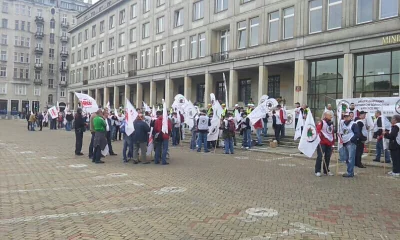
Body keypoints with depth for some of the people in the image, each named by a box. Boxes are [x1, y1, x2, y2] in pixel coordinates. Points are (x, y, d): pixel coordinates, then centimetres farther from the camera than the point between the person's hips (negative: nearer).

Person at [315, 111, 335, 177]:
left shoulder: (331, 123, 17)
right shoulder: (321, 122, -6)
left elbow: (332, 132, 21)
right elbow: (317, 130, -15)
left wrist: (333, 141, 17)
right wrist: (319, 138, -23)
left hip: (329, 143, 7)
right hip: (322, 142, -7)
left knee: (327, 157, 11)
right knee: (320, 156, -8)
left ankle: (326, 171, 21)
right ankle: (317, 171, -3)